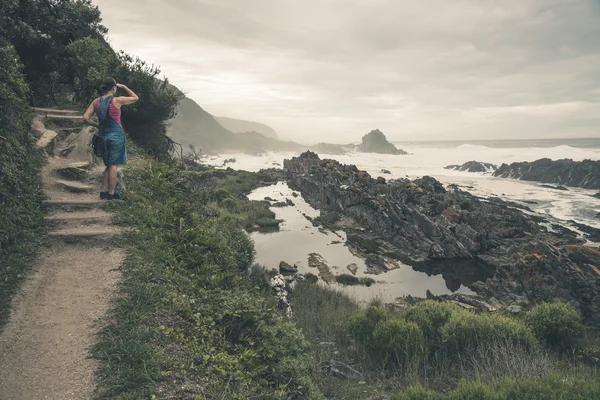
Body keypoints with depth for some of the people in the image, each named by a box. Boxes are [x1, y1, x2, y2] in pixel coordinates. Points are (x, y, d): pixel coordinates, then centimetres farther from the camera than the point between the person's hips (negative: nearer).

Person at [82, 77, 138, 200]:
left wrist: (97, 125, 14)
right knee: (113, 165, 2)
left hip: (103, 135, 5)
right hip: (116, 135, -5)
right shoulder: (117, 100, -10)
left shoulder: (96, 102, 3)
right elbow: (135, 98, 3)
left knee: (109, 165, 19)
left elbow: (85, 118, 0)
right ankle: (111, 193, 8)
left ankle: (104, 191, 18)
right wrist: (124, 87, 9)